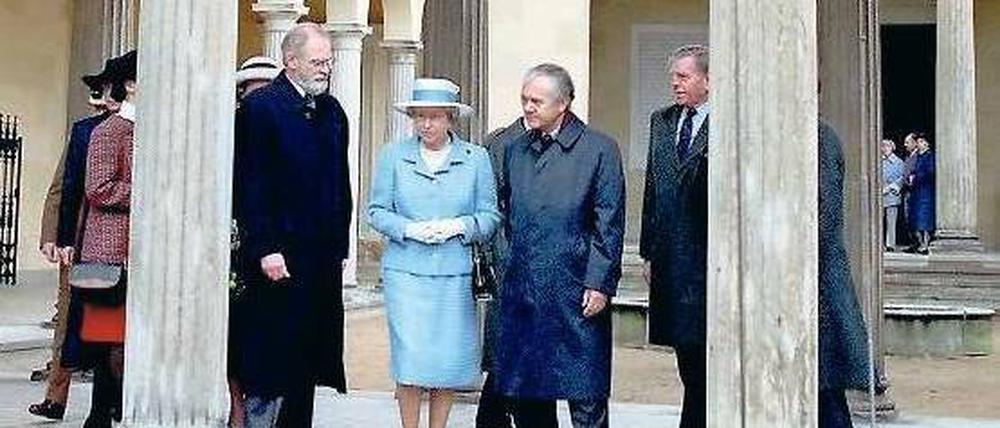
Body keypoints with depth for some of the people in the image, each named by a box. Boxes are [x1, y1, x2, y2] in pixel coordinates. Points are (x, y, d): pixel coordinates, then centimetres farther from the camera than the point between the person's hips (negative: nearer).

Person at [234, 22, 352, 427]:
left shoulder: (332, 111, 15)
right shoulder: (261, 105, -6)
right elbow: (250, 184, -11)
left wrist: (339, 246, 11)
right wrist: (265, 250, -16)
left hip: (322, 259, 7)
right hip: (278, 256, -7)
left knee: (306, 362, 11)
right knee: (271, 365, -2)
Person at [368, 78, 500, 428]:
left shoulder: (476, 159, 6)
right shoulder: (393, 155, 6)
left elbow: (490, 215, 7)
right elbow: (376, 211, 6)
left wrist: (460, 225, -12)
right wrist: (409, 229, -11)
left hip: (455, 272, 1)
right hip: (405, 271, -1)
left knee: (451, 358, 4)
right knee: (411, 358, -6)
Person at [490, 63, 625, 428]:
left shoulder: (599, 149, -2)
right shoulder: (515, 151, 14)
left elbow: (609, 224, -6)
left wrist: (599, 284, -11)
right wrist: (501, 268, 10)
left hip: (575, 294, -5)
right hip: (520, 292, 5)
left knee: (586, 398, -1)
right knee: (524, 396, 11)